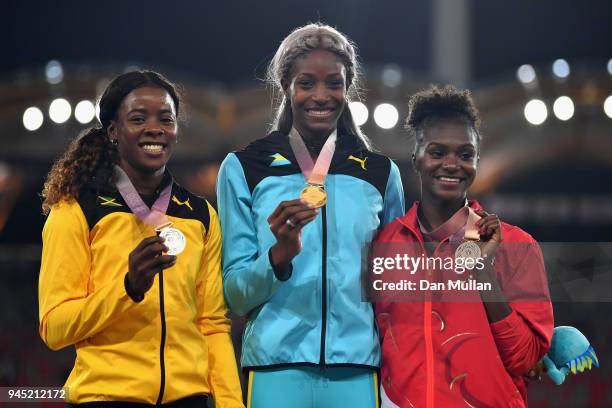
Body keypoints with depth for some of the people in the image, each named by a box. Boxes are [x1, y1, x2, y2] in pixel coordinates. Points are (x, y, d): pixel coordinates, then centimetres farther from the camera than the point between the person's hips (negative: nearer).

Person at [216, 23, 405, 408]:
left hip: (356, 369, 2)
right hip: (277, 366, -2)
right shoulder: (243, 169, 3)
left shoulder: (381, 173, 10)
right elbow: (236, 294, 0)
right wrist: (280, 254, -17)